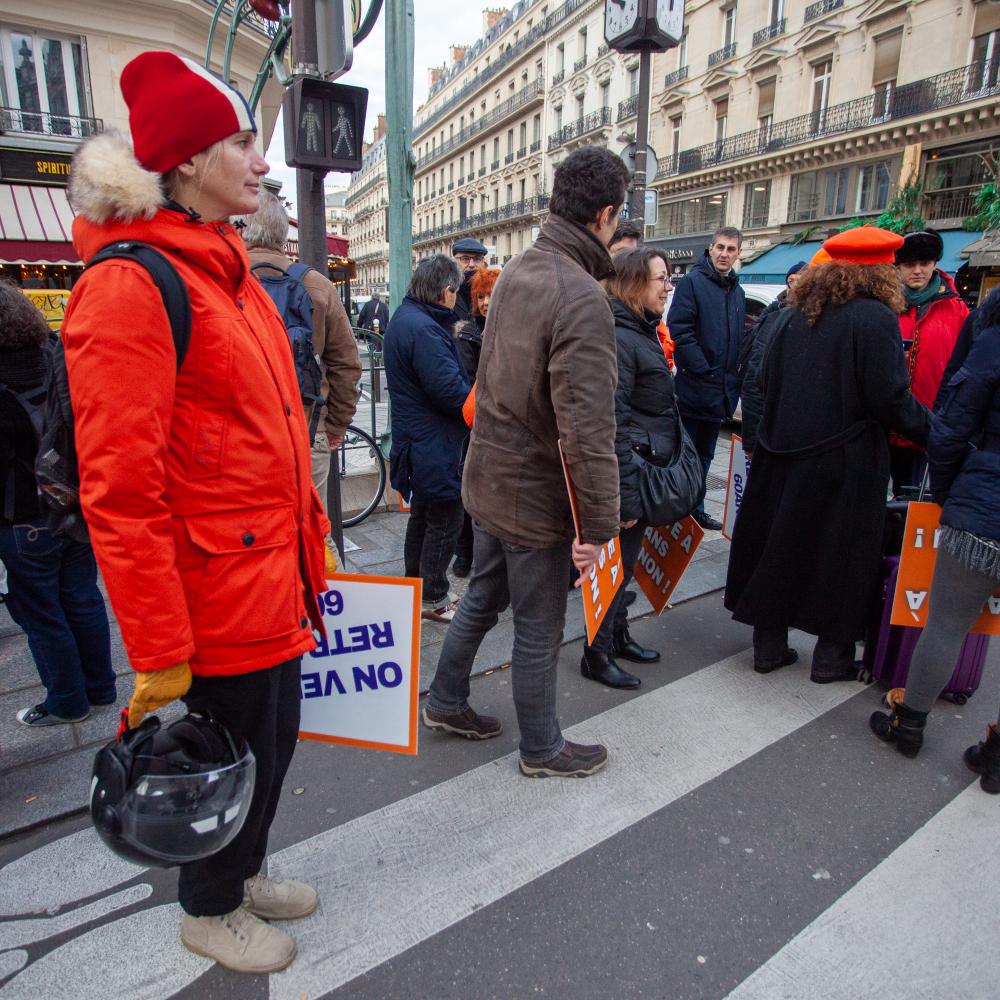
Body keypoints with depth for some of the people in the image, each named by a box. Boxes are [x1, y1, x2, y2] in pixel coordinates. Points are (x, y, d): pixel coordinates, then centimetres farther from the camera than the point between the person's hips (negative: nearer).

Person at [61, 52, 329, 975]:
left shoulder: (227, 272, 12)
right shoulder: (130, 284, -17)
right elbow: (119, 490, -21)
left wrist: (309, 545, 17)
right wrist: (158, 653, -18)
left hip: (273, 576, 9)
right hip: (217, 594, -8)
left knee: (273, 741, 23)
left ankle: (243, 873, 49)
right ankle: (209, 910, 41)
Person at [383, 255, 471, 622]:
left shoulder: (404, 318, 10)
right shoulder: (424, 329, -23)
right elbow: (450, 391, -25)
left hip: (414, 437, 11)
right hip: (435, 442, -11)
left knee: (423, 515, 22)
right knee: (445, 520, 2)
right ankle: (434, 599, 15)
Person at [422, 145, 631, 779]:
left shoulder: (517, 271, 4)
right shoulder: (582, 298, -23)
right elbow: (587, 428, -28)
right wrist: (600, 523, -21)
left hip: (489, 476, 8)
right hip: (538, 493, -8)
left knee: (483, 598, 25)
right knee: (540, 629, 10)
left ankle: (446, 702, 43)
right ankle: (543, 748, 31)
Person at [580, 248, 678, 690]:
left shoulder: (644, 333, 13)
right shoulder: (619, 337, -19)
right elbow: (613, 423, -24)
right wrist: (626, 497, -25)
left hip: (647, 469, 10)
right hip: (631, 472, -10)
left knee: (626, 560, 20)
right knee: (616, 563, 2)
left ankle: (618, 636, 36)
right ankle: (597, 654, 18)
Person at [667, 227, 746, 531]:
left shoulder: (737, 291, 15)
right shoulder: (693, 283, -8)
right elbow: (679, 330, -17)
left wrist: (733, 378, 9)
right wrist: (704, 371, -19)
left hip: (722, 392, 8)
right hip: (693, 389, -7)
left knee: (704, 455, 16)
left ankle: (696, 509, 28)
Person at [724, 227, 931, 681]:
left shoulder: (797, 315, 7)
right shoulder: (876, 317, -12)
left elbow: (768, 380, 11)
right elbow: (890, 397, -15)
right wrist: (931, 431, 0)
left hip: (782, 456, 6)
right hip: (843, 461, -6)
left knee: (780, 545, 13)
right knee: (842, 556, 9)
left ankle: (769, 646, 23)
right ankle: (831, 655, 21)